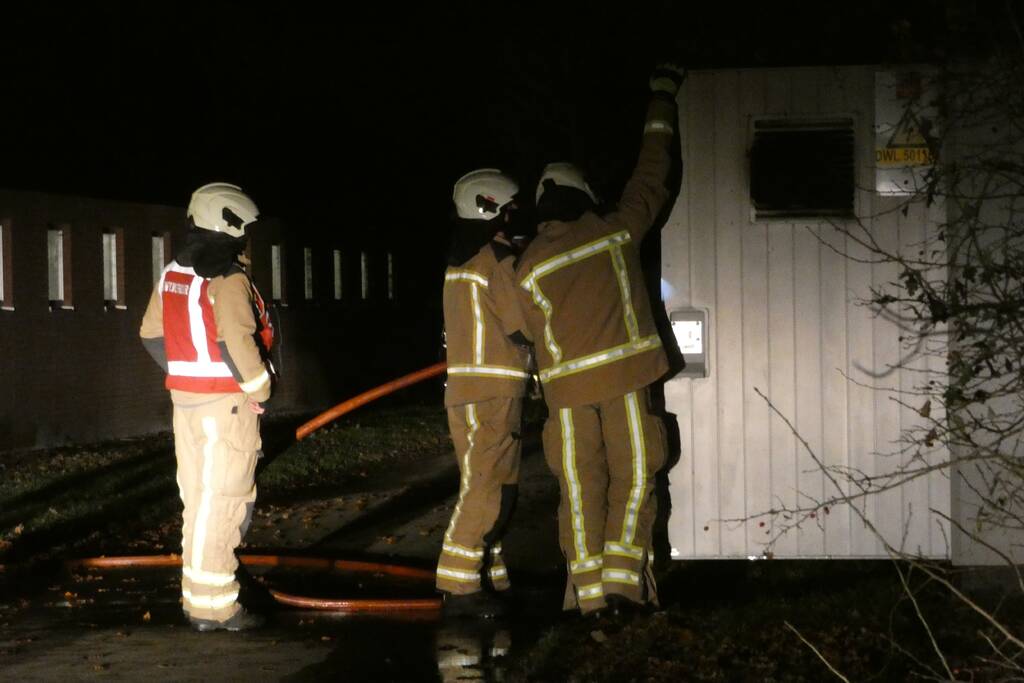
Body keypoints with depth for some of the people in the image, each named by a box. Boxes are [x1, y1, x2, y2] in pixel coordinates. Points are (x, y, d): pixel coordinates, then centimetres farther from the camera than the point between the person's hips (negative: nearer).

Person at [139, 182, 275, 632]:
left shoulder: (172, 275, 11)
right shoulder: (229, 279, -15)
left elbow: (152, 334, 16)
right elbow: (236, 342, -25)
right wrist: (259, 390, -13)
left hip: (185, 398, 8)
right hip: (227, 403, -8)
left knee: (197, 500, 14)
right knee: (222, 503, -6)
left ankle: (197, 595, 21)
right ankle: (213, 606, -5)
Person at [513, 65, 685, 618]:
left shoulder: (529, 266, 2)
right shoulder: (616, 231, 0)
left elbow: (536, 330, 9)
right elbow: (650, 176, 10)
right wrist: (661, 99, 20)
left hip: (566, 386, 1)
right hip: (623, 374, -1)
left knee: (580, 487, 6)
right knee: (633, 477, 5)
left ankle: (590, 592, 6)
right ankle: (622, 578, -6)